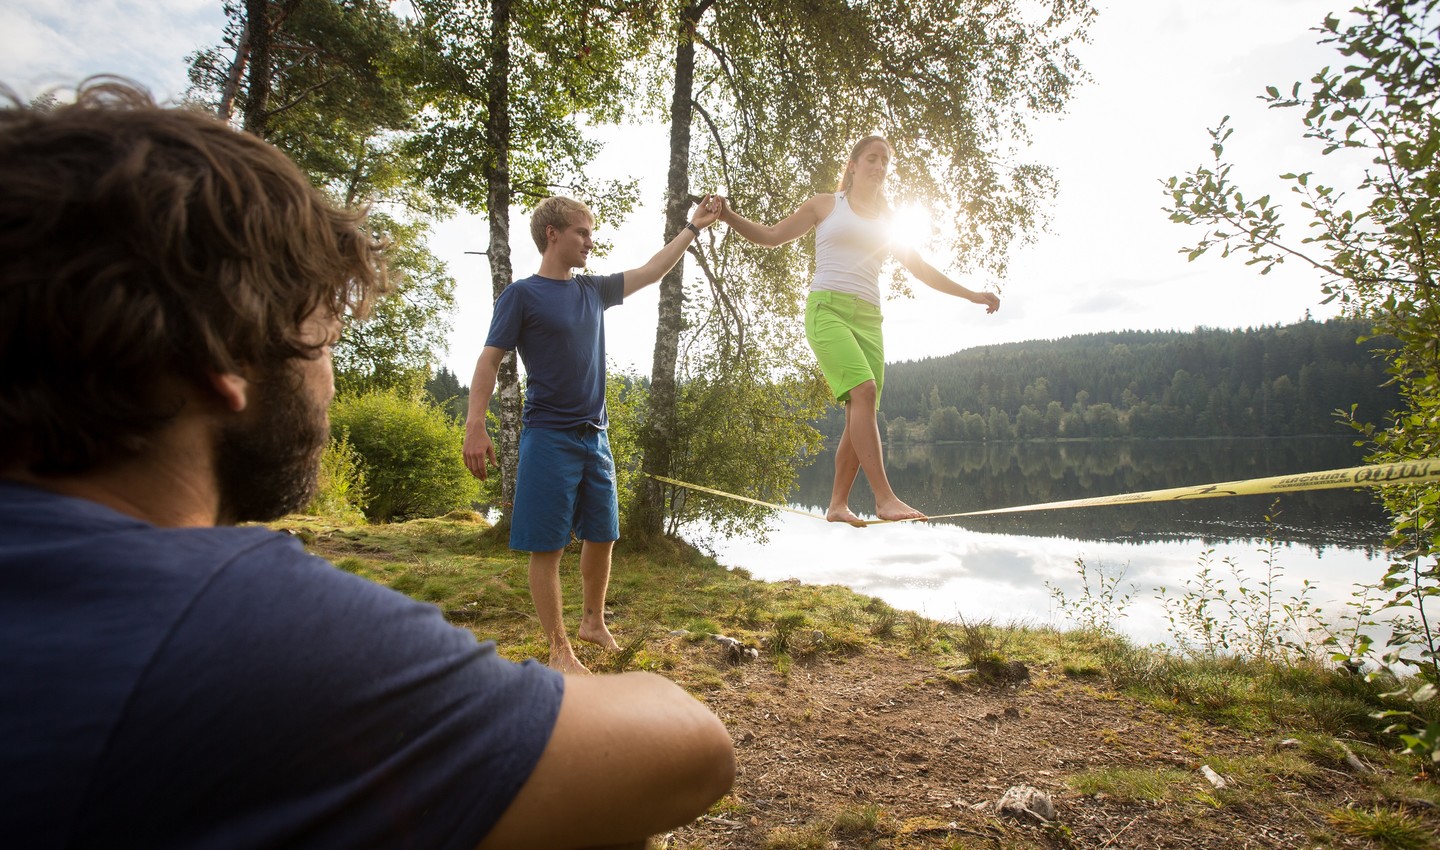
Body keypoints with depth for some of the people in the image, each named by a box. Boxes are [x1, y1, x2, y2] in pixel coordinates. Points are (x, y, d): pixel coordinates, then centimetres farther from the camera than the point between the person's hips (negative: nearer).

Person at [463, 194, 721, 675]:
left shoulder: (593, 290, 12)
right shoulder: (522, 295, -5)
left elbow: (651, 272, 21)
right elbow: (489, 361, -9)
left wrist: (694, 227, 23)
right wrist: (475, 426, -20)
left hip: (594, 437, 7)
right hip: (549, 438, -6)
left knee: (601, 536, 12)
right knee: (547, 547, 0)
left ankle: (594, 623, 31)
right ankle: (560, 649, 11)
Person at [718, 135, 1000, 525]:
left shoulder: (887, 222, 24)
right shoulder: (825, 205, 14)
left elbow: (921, 269, 27)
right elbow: (771, 236, 11)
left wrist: (971, 294, 23)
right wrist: (729, 216, -4)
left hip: (868, 319, 5)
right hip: (827, 307, -5)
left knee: (862, 412, -6)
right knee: (864, 390, -26)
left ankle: (838, 504, 2)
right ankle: (884, 497, -29)